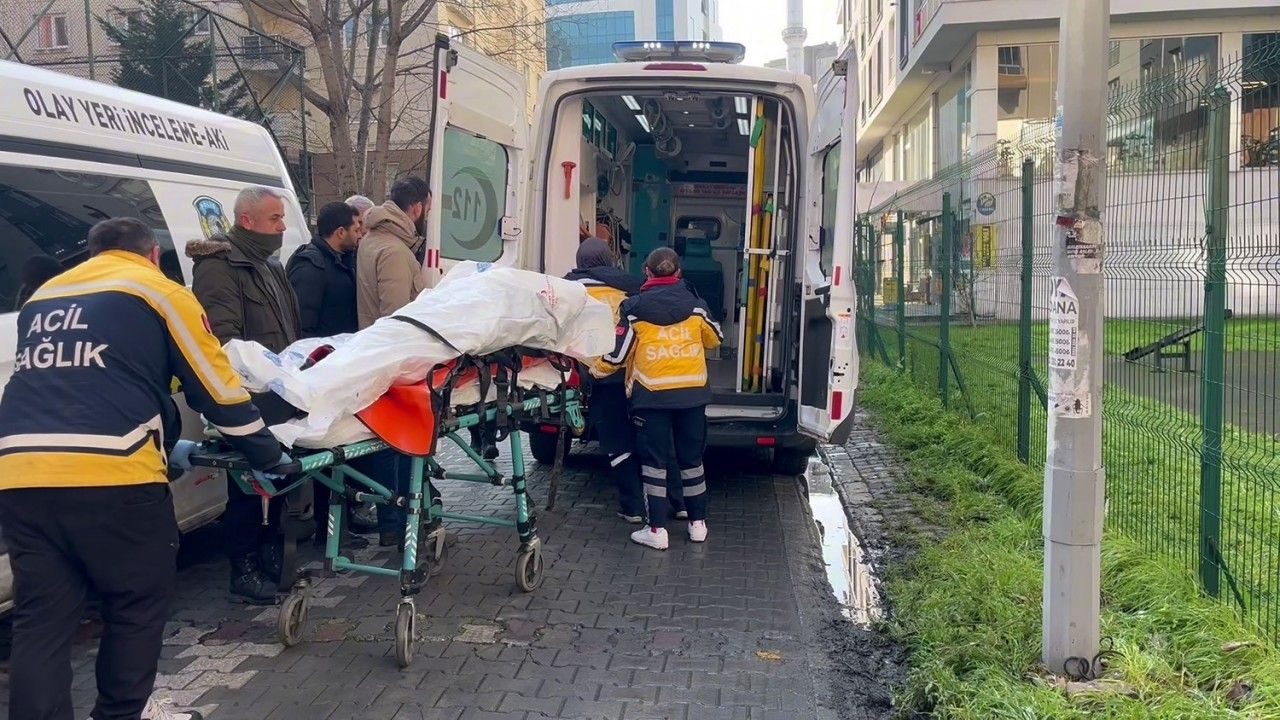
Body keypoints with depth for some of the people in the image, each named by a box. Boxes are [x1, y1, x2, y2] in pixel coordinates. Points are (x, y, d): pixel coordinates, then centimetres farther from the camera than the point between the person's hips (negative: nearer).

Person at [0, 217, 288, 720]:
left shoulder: (43, 297, 27)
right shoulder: (158, 291, 9)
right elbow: (217, 388, 9)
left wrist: (165, 444, 40)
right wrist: (268, 455, 22)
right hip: (110, 472, -5)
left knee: (40, 620, 11)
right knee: (137, 606, 14)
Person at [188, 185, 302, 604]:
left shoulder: (270, 266, 20)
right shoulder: (220, 266, -10)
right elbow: (223, 335, -21)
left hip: (277, 394, 9)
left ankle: (270, 560, 27)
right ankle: (245, 573, 2)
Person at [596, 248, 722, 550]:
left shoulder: (635, 307, -4)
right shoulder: (694, 304, 3)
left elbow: (618, 353, -4)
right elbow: (715, 339, 18)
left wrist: (596, 370, 15)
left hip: (652, 394, -3)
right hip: (692, 392, 3)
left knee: (654, 462, 3)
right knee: (691, 459, 14)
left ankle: (657, 529, 3)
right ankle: (698, 523, 21)